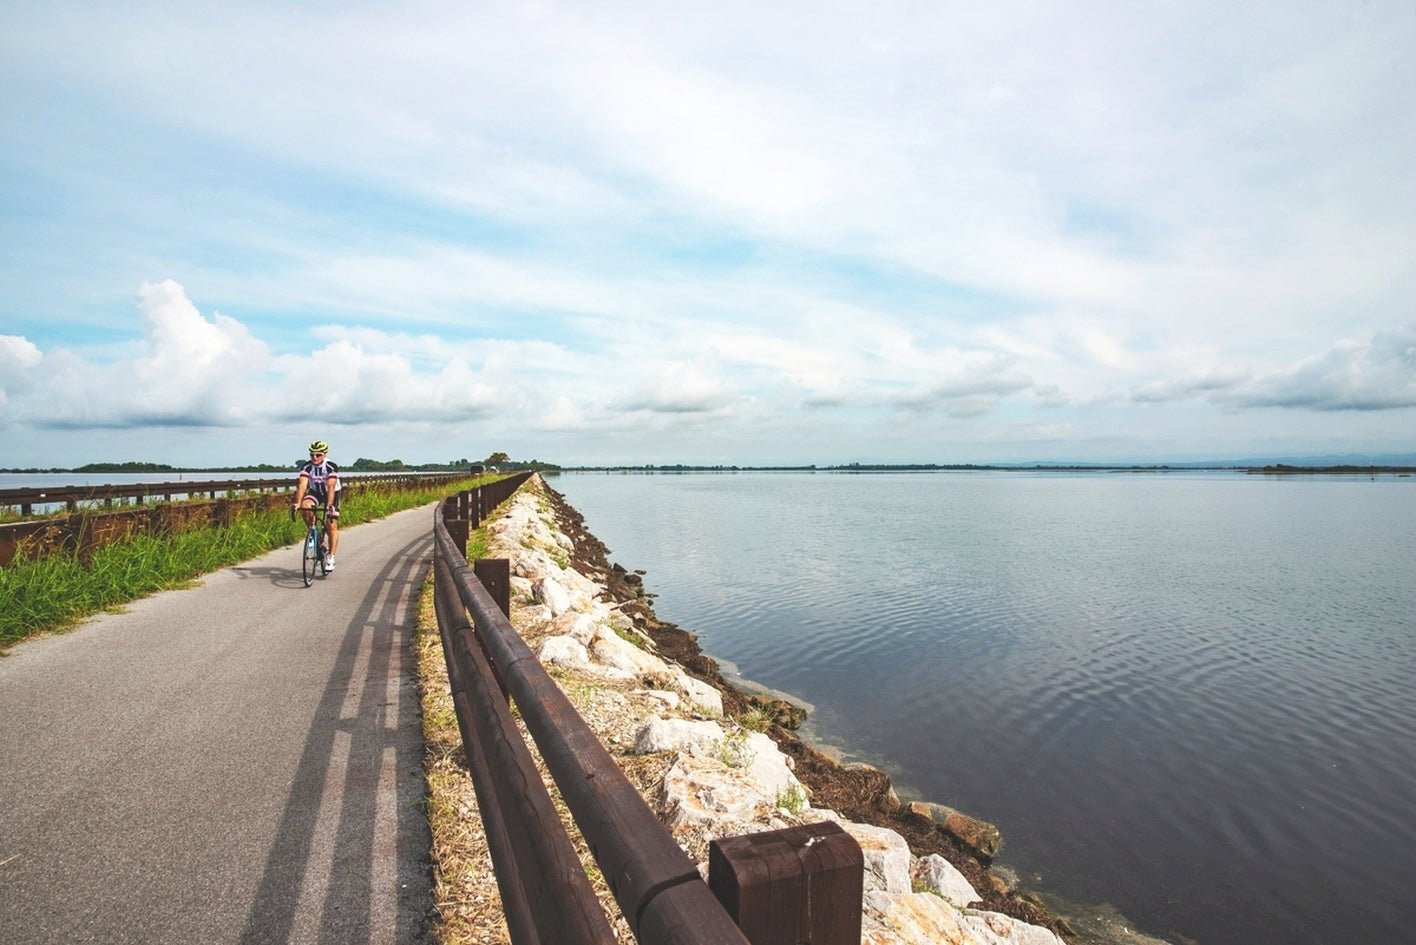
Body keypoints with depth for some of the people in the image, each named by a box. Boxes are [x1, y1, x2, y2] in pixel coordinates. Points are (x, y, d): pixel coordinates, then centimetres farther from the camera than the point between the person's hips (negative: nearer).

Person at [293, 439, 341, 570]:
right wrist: (298, 503, -44)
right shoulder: (306, 467, -20)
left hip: (331, 493, -3)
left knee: (331, 526, -9)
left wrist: (329, 505, -48)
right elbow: (302, 485, -30)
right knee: (305, 507, -31)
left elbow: (331, 487, -37)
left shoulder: (331, 467, -28)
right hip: (315, 492, 3)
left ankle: (330, 557, -1)